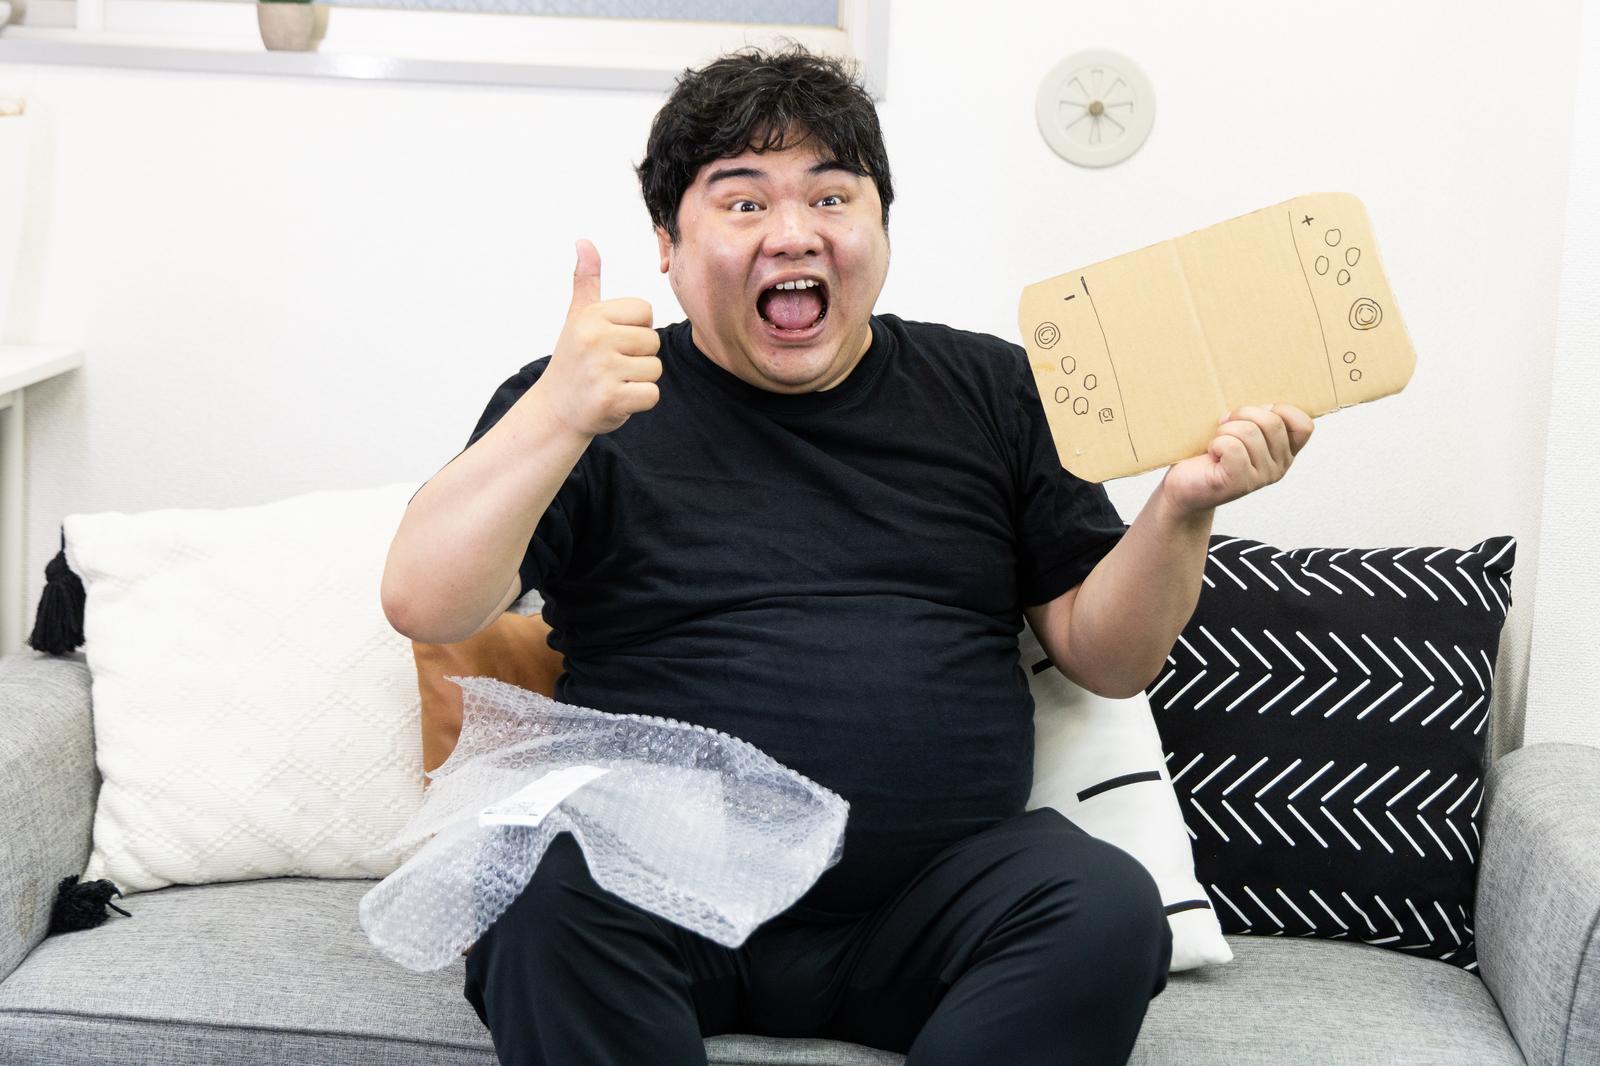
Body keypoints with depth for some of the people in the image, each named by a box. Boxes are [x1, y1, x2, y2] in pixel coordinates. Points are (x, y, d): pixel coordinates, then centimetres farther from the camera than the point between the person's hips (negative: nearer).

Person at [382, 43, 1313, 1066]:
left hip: (933, 905, 2)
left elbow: (1109, 659, 14)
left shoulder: (990, 389, 14)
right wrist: (558, 420, -22)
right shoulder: (588, 402, 6)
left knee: (1108, 908, -27)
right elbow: (425, 607, -8)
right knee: (548, 890, -33)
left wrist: (1181, 512, -6)